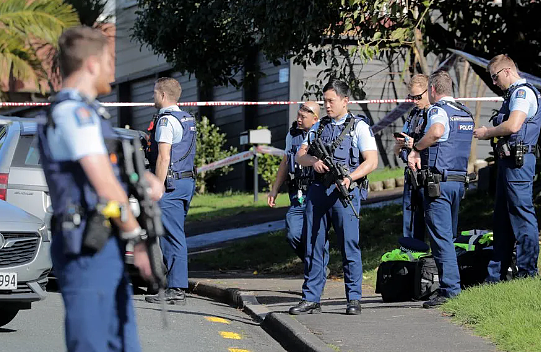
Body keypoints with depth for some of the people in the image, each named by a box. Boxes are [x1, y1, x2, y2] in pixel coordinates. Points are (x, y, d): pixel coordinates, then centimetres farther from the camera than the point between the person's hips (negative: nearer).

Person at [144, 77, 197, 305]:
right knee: (175, 237, 13)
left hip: (170, 183, -10)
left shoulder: (166, 120, -12)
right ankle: (176, 287, 14)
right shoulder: (187, 120, 18)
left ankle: (176, 290, -9)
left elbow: (164, 158, -18)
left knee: (173, 237, -9)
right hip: (187, 182, 10)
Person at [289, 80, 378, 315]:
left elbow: (372, 161, -6)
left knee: (349, 245, -7)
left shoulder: (359, 127, 3)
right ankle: (311, 299, 9)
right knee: (313, 245, 4)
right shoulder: (318, 127, 19)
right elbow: (300, 156, 16)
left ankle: (354, 299, -1)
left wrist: (350, 177, -20)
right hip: (317, 190, 5)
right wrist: (313, 161, -7)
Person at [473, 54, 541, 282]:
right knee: (502, 218, 12)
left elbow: (513, 126, -23)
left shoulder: (523, 92, -11)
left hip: (518, 162, -11)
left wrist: (487, 132, -8)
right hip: (508, 160, 11)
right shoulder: (514, 94, 22)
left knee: (522, 216, -9)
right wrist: (488, 133, 9)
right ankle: (495, 276, 17)